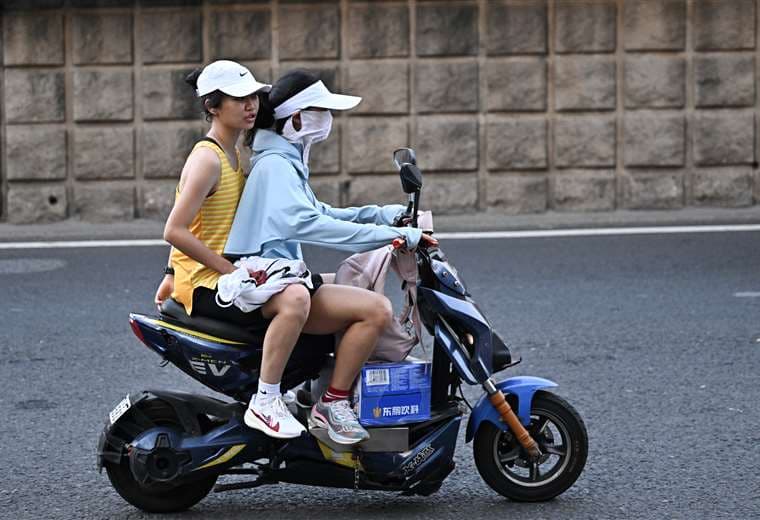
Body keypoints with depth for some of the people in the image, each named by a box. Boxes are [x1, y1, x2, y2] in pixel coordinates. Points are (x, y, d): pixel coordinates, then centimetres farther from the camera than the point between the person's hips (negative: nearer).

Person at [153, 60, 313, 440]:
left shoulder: (232, 155, 14)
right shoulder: (207, 159, -16)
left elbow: (186, 228, 22)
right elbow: (175, 231, -24)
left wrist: (173, 274, 21)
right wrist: (231, 270, -23)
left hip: (224, 276, 11)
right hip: (203, 286, -11)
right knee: (294, 299, -32)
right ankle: (264, 404, -26)